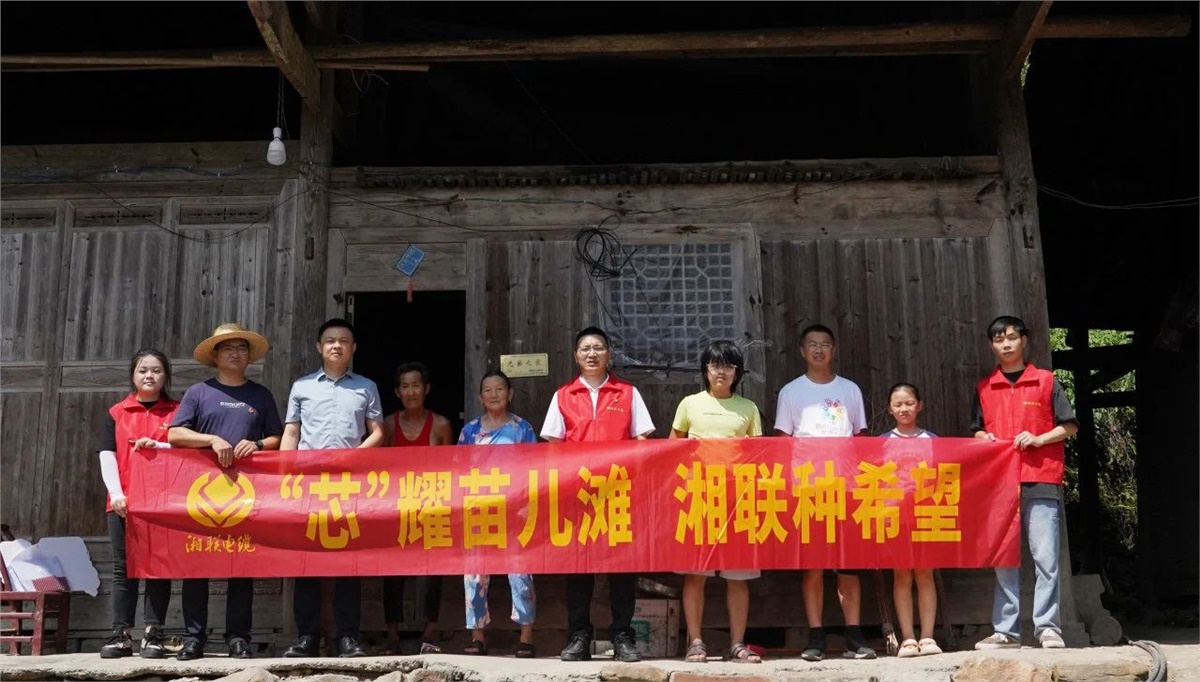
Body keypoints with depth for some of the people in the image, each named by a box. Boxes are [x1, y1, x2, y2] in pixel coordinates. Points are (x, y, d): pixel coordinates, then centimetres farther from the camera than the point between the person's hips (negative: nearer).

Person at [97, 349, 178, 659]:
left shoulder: (176, 412, 9)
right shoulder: (116, 413, 12)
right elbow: (107, 456, 3)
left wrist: (157, 446, -16)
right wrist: (115, 493, -11)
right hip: (123, 502, 1)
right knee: (123, 568, 3)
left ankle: (153, 634, 4)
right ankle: (121, 635, 7)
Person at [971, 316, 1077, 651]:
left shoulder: (1046, 381, 7)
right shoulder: (984, 388, 15)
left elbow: (1069, 426, 7)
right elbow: (977, 430, 21)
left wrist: (1038, 439, -8)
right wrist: (984, 438, -2)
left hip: (1041, 483, -2)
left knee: (1045, 557, -6)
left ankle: (1047, 626, 0)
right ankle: (1005, 630, 6)